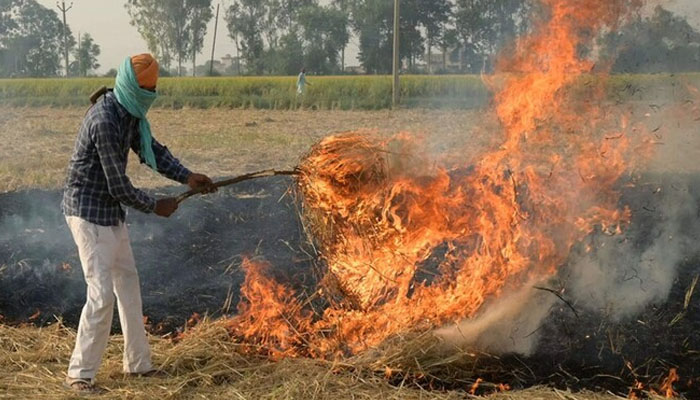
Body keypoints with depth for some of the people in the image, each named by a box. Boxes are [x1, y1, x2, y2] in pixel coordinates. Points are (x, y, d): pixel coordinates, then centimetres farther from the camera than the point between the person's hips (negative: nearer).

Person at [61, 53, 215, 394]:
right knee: (102, 293, -9)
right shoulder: (104, 121, -26)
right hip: (88, 211, -10)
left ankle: (137, 363, 26)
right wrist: (155, 207, -9)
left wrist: (188, 177, -3)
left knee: (128, 283, 15)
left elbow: (153, 150, 11)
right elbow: (119, 186, -23)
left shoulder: (130, 114, 3)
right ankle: (79, 374, 3)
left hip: (110, 211, 10)